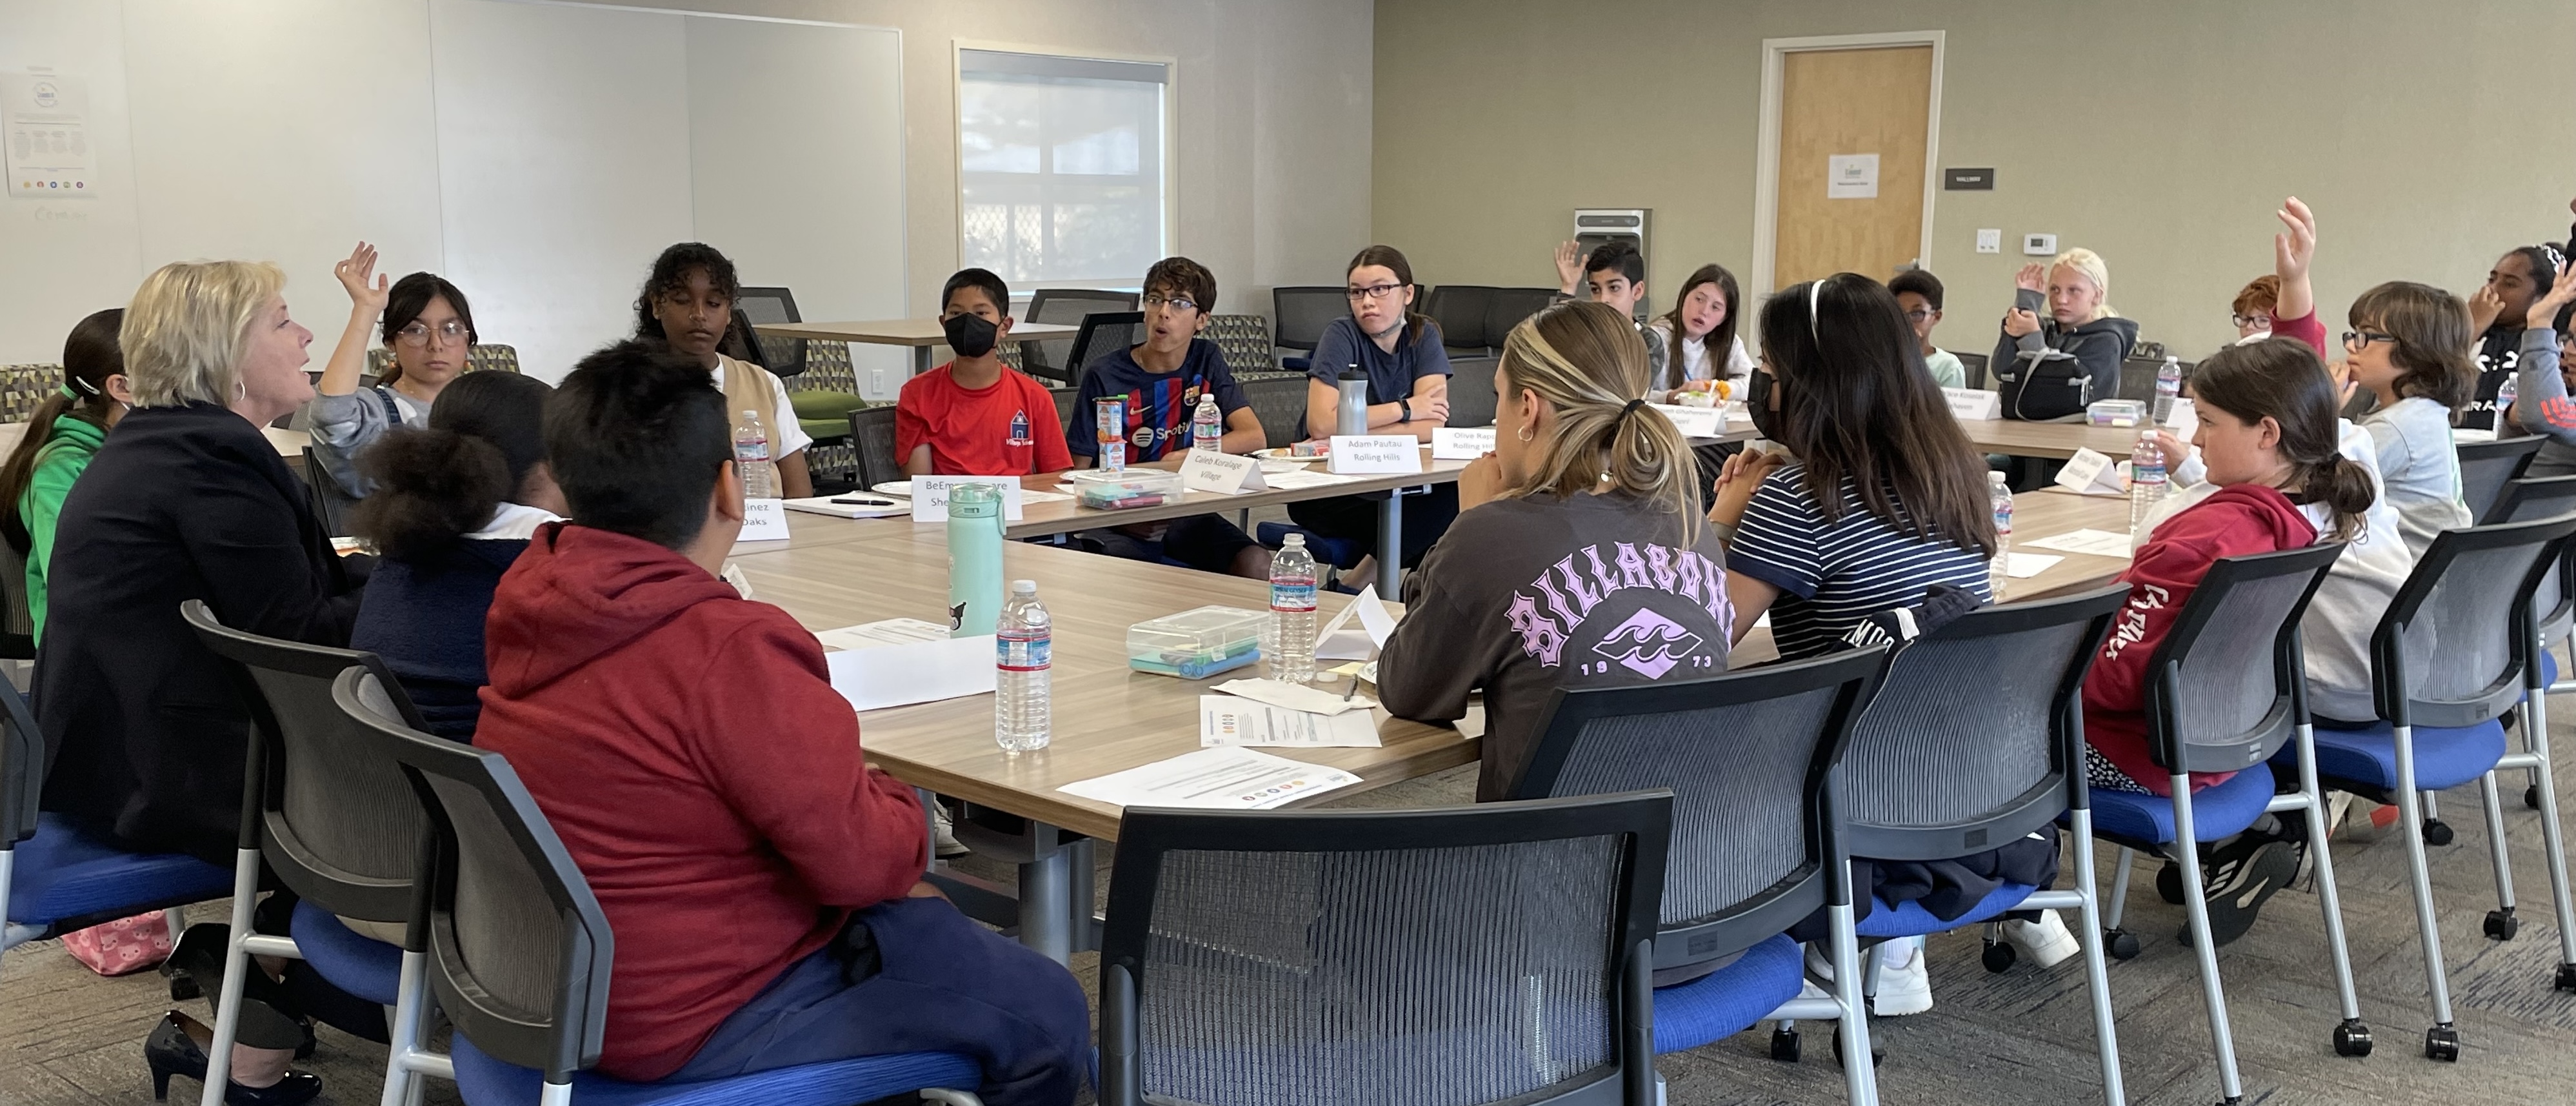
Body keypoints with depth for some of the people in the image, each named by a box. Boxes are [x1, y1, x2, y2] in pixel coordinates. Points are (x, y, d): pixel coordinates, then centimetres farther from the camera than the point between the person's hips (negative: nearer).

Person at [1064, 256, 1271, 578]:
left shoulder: (1206, 362, 7)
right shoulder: (1105, 377, -4)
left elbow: (1255, 437, -3)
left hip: (1187, 511, 3)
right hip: (1117, 520, -3)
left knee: (1257, 565, -24)